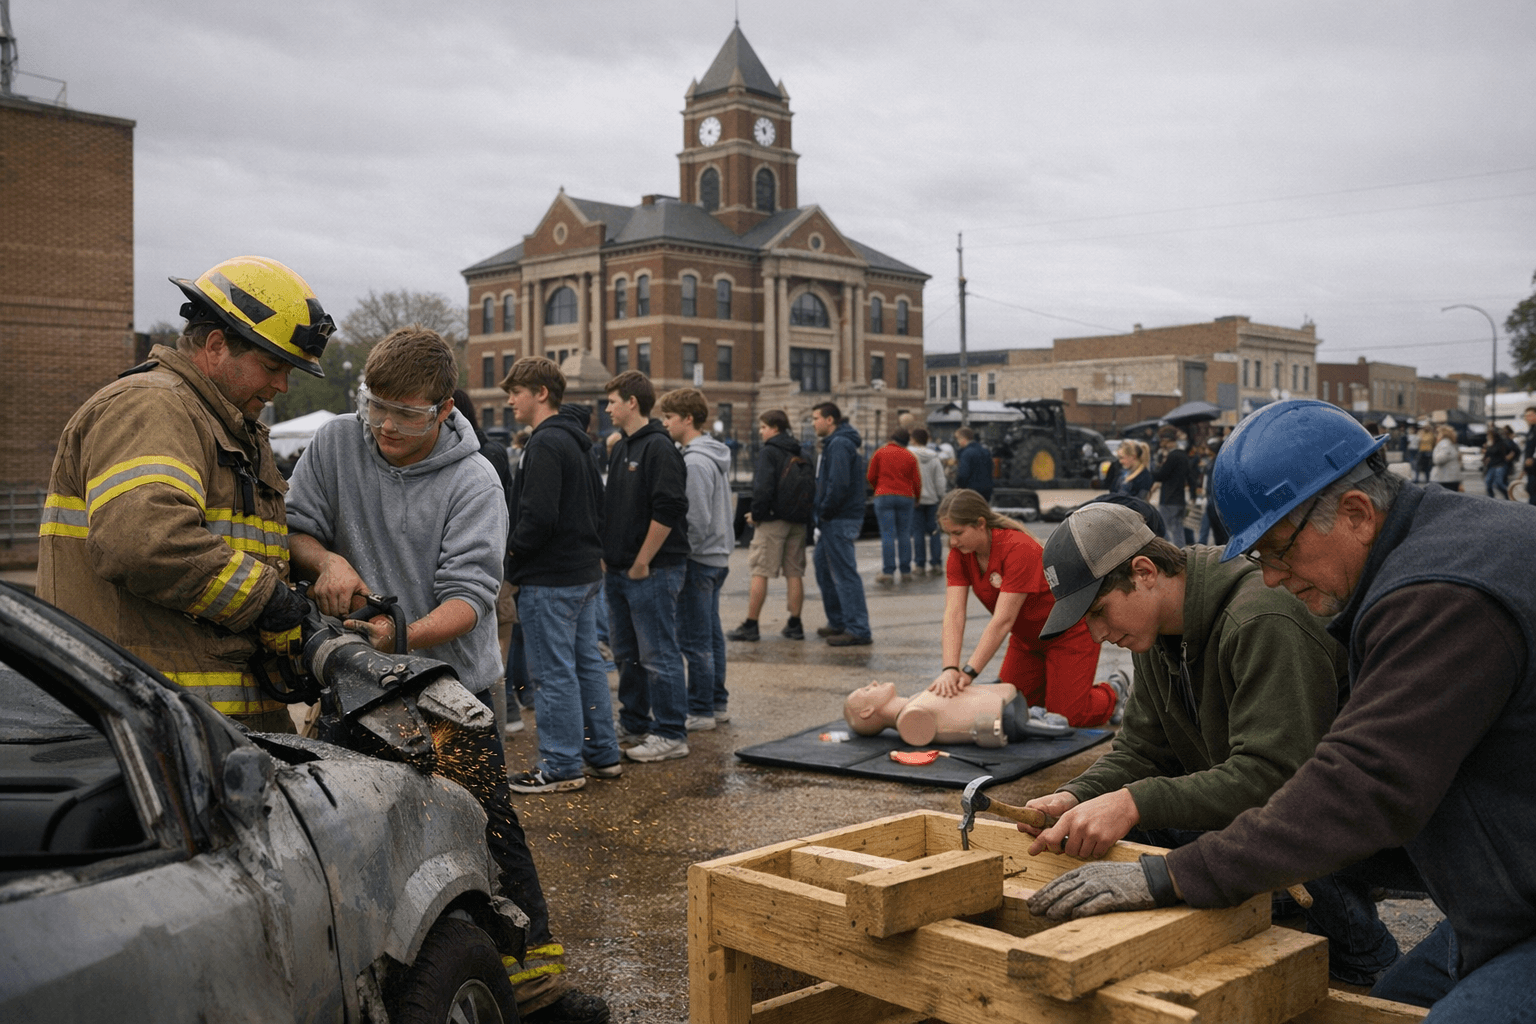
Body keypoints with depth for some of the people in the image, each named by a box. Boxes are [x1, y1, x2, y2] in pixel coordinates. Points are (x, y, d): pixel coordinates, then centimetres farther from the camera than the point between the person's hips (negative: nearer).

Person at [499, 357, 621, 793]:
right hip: (586, 572, 10)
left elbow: (539, 517, -24)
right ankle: (603, 754, 22)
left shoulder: (546, 444, -17)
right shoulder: (576, 441, 15)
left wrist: (511, 550, -10)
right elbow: (598, 506, 20)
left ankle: (562, 765, 5)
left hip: (550, 579, -10)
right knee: (586, 663, 15)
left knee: (552, 672, -2)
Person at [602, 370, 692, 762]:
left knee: (658, 655, -3)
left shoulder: (658, 447, -13)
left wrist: (642, 563, -17)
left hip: (652, 571, -9)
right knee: (627, 654, 16)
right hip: (620, 570, 9)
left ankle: (671, 734, 5)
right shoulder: (620, 448, 15)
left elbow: (667, 511, -20)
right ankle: (634, 726, 27)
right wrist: (608, 556, 14)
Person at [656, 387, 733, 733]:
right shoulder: (715, 456, 13)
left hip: (699, 560, -10)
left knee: (694, 639, -4)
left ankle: (700, 711, 2)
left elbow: (697, 520, -22)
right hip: (717, 556, 10)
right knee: (711, 633, 15)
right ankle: (718, 702, 23)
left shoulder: (695, 462, -18)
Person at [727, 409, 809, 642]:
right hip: (798, 521, 7)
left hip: (773, 520, -7)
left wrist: (756, 513, -8)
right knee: (795, 573, 8)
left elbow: (763, 487, -18)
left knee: (759, 573, -3)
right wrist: (804, 513, 14)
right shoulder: (801, 454, 14)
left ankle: (750, 626, -2)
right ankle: (795, 625, 10)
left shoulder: (769, 452, -8)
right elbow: (812, 487, 13)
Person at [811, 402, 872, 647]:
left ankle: (858, 631, -8)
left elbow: (839, 483, -25)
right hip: (833, 520, 11)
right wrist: (823, 513, 13)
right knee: (824, 570, 17)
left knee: (845, 574, -9)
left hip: (840, 520, -11)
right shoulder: (834, 443, 19)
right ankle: (838, 622, 26)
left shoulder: (839, 444, -15)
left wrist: (825, 512, -16)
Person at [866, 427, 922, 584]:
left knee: (887, 534, -4)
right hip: (906, 497, 1)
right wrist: (917, 498, 21)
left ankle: (888, 571, -9)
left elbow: (870, 476, 4)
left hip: (884, 496, -1)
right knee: (904, 534, 7)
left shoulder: (880, 453, 1)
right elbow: (917, 481, 4)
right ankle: (906, 571, 8)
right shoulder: (910, 457, 4)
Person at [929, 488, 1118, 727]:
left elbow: (1003, 620, -37)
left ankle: (1113, 693, 22)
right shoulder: (960, 553, -13)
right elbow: (954, 613, -22)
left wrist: (969, 672, -41)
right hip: (1027, 637, 7)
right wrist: (950, 669, -36)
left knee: (1068, 716, -7)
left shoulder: (1019, 549, -34)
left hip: (1068, 631, -7)